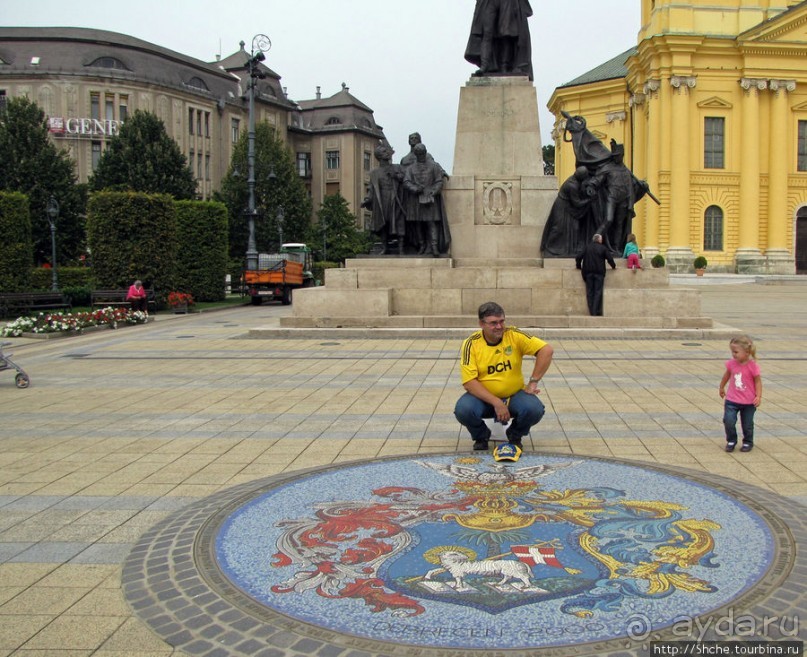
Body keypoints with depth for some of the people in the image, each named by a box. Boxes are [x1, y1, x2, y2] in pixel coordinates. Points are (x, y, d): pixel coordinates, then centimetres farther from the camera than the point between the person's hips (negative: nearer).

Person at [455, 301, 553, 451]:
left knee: (534, 409, -28)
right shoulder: (471, 343, -12)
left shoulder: (514, 335, -10)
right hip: (483, 397, -1)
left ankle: (515, 435, 6)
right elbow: (469, 382, -17)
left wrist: (533, 382, -19)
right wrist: (496, 403, -25)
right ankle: (481, 436, 4)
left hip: (514, 394, 1)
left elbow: (546, 350, -15)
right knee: (463, 410, -30)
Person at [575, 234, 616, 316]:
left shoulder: (587, 247, 5)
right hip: (599, 272, -2)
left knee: (589, 292, 5)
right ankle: (596, 312, -6)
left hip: (588, 272, 2)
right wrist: (613, 266, 20)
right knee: (598, 292, 1)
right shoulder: (603, 248, 1)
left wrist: (579, 266, 16)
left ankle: (591, 311, 2)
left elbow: (578, 257, 1)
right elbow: (610, 258, 2)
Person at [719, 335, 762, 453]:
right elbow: (727, 375, 14)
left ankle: (748, 442, 32)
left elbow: (758, 381, -7)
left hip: (749, 402, -2)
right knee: (728, 421, -10)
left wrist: (758, 396, -14)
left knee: (747, 424, 9)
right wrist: (722, 388, 25)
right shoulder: (731, 363, -5)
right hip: (732, 400, 2)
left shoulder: (752, 366, -16)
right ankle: (731, 441, 12)